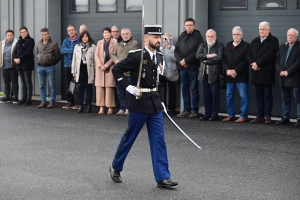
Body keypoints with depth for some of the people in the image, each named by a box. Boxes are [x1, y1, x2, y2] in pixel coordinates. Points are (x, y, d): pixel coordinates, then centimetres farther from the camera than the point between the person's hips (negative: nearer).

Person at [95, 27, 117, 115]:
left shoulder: (114, 43, 1)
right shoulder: (99, 42, 12)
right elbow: (96, 55, 6)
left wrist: (106, 65, -12)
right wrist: (100, 65, -8)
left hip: (110, 68, -3)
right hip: (100, 68, 3)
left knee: (109, 88, -4)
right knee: (100, 87, -1)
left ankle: (110, 108, -1)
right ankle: (101, 107, 3)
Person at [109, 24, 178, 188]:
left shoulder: (159, 57, 8)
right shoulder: (136, 56, -13)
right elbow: (116, 70, -11)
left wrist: (161, 100, 11)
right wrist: (127, 87, -17)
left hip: (155, 104, 6)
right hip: (139, 103, -6)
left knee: (159, 140, 2)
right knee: (129, 137, 7)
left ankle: (162, 177, 5)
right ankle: (115, 167, 28)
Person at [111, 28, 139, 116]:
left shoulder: (135, 43, -1)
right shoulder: (119, 45, 21)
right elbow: (113, 54, 15)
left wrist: (119, 60, -11)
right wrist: (116, 60, -7)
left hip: (129, 72, -6)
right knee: (120, 91, 8)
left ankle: (128, 109, 4)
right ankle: (122, 109, 15)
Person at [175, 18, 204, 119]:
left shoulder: (198, 37, -3)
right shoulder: (181, 37, 13)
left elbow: (198, 52, -12)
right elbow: (176, 50, 11)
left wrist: (186, 60, -14)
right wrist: (180, 61, -6)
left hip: (193, 67, -5)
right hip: (182, 67, 5)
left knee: (194, 89, -1)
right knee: (184, 88, 8)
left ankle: (194, 111, 3)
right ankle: (186, 109, 15)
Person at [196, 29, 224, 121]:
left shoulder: (219, 46, 1)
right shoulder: (203, 45, 15)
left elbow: (219, 58, -15)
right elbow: (198, 55, -1)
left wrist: (206, 61, -8)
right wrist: (208, 56, -14)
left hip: (214, 74, -4)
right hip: (204, 74, 4)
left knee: (215, 95, 0)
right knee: (206, 95, 7)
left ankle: (214, 114, 8)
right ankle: (207, 113, 14)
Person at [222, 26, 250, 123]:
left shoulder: (246, 46, -2)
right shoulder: (228, 45, 15)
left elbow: (245, 61, -11)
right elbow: (224, 59, 8)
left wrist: (235, 71, -17)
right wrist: (227, 70, -8)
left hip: (241, 76, -5)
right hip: (229, 75, 5)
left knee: (243, 96, -3)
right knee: (229, 96, 9)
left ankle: (244, 116, 2)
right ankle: (231, 115, 18)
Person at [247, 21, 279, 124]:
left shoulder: (273, 40, -2)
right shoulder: (254, 41, 17)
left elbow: (270, 54, -15)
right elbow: (249, 54, 7)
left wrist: (257, 63, -18)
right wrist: (252, 64, -11)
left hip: (267, 73, -6)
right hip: (256, 73, 6)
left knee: (267, 94, 0)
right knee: (259, 94, 7)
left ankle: (268, 116, 2)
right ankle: (260, 116, 11)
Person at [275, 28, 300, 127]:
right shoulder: (283, 47, 17)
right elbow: (277, 60, 12)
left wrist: (288, 72, -16)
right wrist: (280, 71, -5)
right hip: (283, 78, 6)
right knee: (285, 99, 12)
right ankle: (285, 118, 18)